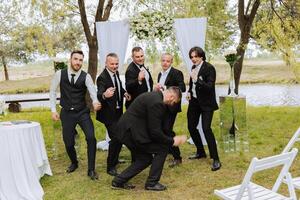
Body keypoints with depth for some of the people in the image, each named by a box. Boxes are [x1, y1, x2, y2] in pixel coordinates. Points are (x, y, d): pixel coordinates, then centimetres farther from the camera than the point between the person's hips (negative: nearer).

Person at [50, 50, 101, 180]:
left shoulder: (86, 76, -9)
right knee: (68, 143, 6)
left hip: (83, 112, -1)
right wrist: (53, 110, -2)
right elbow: (53, 91, 4)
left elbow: (92, 91, -23)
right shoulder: (60, 74, -5)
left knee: (91, 137, -17)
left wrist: (95, 102, -45)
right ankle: (74, 163, 39)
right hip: (67, 113, 1)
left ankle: (91, 170, -1)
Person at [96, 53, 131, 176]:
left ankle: (114, 159, 41)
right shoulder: (102, 78, -24)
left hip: (118, 111, 9)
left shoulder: (116, 73, 1)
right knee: (115, 138, -11)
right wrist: (104, 95, -59)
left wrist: (124, 93, 0)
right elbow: (99, 95, -37)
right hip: (108, 113, -9)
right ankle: (110, 167, 4)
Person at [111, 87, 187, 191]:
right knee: (162, 148, -2)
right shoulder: (156, 102, -20)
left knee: (145, 158, 17)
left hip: (126, 130, 10)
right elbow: (155, 132, -19)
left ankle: (119, 181, 21)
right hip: (131, 132, -10)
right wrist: (172, 141, -7)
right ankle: (152, 183, 10)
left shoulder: (154, 95, 13)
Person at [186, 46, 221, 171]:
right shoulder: (193, 67, 6)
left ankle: (215, 159, -5)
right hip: (194, 101, 8)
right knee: (191, 126, 11)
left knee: (206, 128, -16)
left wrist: (197, 80, -33)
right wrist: (189, 92, 4)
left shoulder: (209, 68, -15)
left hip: (206, 103, -7)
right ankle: (200, 152, 31)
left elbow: (210, 87, -23)